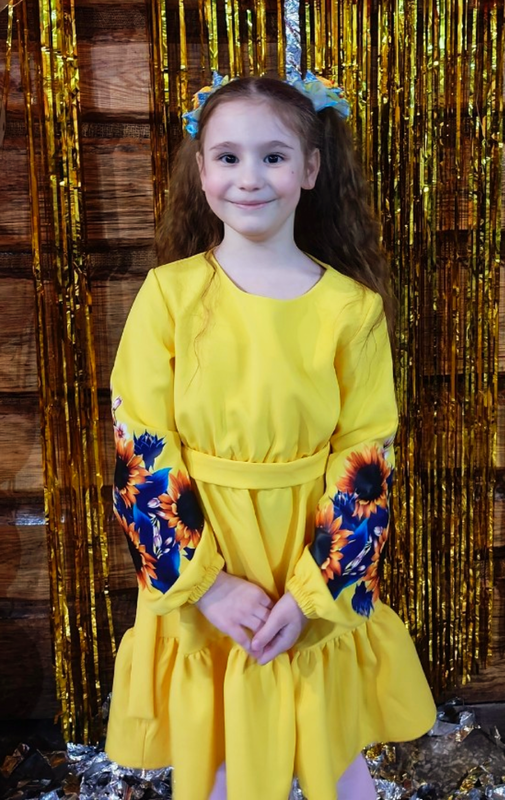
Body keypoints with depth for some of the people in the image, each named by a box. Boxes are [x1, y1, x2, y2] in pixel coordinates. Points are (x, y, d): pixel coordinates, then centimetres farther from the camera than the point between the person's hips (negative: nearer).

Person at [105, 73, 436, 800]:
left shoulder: (352, 307, -6)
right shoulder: (169, 294, -7)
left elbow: (365, 459, -5)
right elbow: (140, 451, -8)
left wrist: (313, 592, -12)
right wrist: (204, 583, -12)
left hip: (319, 584, 0)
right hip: (197, 588, 0)